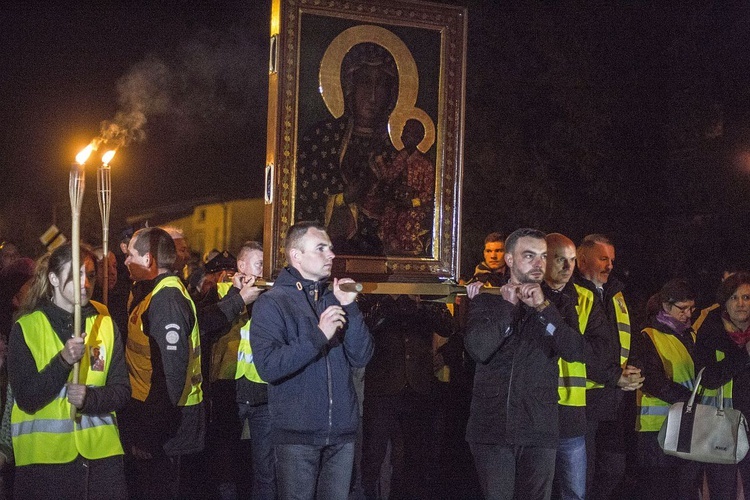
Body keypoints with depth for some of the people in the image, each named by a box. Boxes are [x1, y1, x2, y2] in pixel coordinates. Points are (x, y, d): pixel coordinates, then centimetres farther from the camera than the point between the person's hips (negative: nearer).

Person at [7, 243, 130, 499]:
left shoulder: (105, 324, 6)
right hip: (44, 453, -3)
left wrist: (90, 397, -17)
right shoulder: (26, 328, -3)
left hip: (101, 450, 3)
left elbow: (122, 389, 3)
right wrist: (63, 361, -22)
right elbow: (26, 399, -9)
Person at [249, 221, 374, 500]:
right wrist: (318, 336, -21)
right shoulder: (272, 303, -5)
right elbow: (268, 366, -18)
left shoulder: (335, 299, 11)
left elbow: (361, 358, 2)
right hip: (297, 435, -5)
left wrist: (350, 307, -7)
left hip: (341, 433, 5)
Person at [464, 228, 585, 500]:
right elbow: (478, 350, -11)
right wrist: (508, 306, -10)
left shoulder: (555, 303, 9)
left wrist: (544, 307, -14)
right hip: (492, 427, -1)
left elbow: (576, 352, -7)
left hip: (538, 429, 1)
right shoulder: (487, 300, 6)